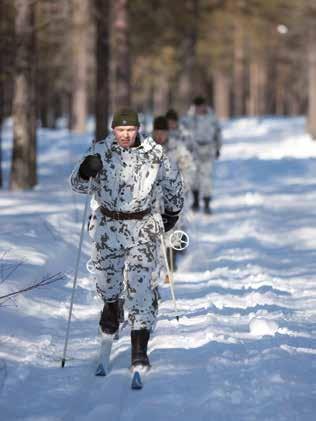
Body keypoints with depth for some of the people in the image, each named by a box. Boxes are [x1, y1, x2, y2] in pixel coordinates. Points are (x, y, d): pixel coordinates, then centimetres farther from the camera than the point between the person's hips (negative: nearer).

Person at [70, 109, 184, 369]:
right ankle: (111, 307, 51)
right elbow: (79, 186, -8)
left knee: (140, 284, -12)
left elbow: (172, 181, 12)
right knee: (107, 278, 15)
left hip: (142, 227, -2)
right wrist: (85, 171, -30)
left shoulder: (154, 153, -4)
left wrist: (173, 212, 23)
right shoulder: (101, 152, -4)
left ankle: (140, 349, -13)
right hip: (108, 225, 2)